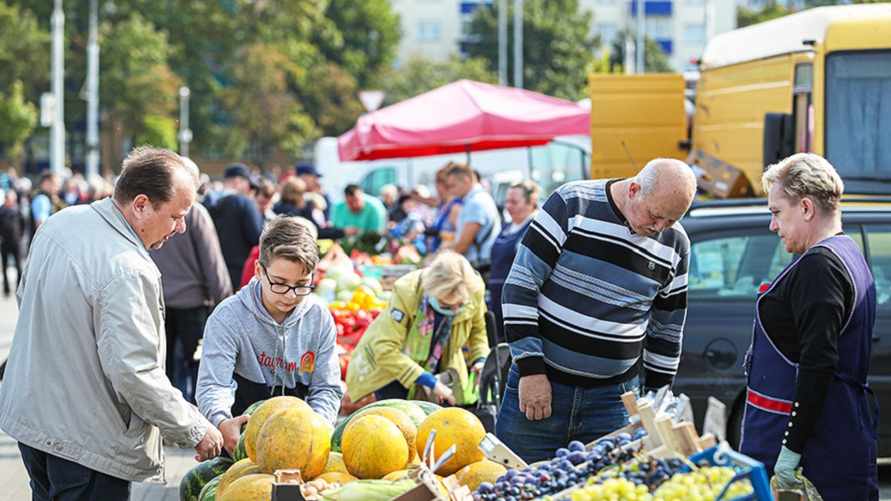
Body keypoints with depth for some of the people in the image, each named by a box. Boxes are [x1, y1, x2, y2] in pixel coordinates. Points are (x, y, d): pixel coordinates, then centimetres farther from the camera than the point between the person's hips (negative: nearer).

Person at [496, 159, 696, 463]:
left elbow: (667, 329, 15)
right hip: (539, 381, -2)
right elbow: (519, 287, -9)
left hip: (613, 398, 3)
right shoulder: (572, 204, -8)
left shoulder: (675, 244, 4)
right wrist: (530, 369, -13)